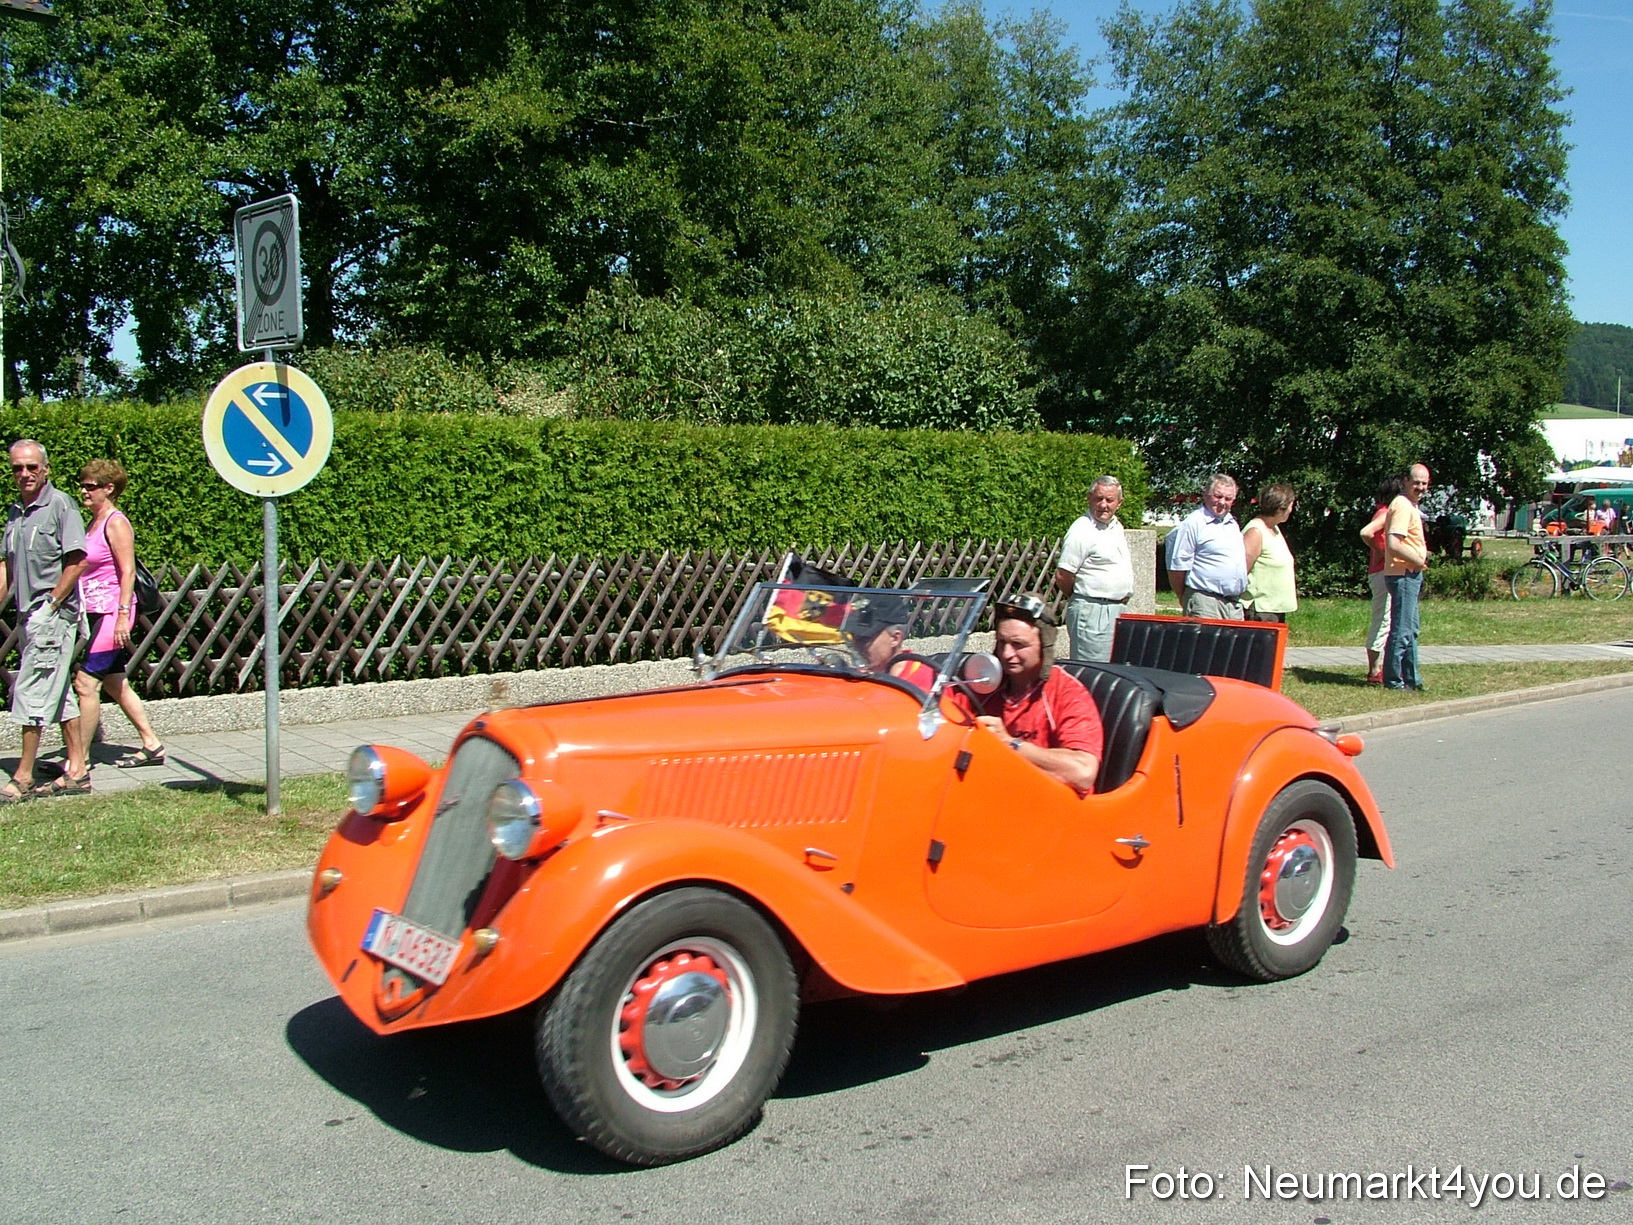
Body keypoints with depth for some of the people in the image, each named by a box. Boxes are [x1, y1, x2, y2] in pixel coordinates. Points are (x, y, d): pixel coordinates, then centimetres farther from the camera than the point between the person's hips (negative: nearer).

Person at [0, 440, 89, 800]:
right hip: (29, 615, 8)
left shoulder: (60, 505, -10)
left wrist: (50, 605, -14)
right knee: (60, 695, 11)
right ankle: (77, 770, 16)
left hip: (53, 614, -8)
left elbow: (77, 561, -15)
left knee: (32, 692, -6)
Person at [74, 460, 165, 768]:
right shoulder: (93, 523, 15)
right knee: (114, 683, 12)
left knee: (85, 683, -8)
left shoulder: (116, 524, -11)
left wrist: (123, 615, -21)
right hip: (94, 613, 9)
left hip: (112, 612, -9)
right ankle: (151, 746, 19)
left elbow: (128, 572, -16)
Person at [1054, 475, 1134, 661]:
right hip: (1093, 612, -9)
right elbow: (1062, 577, -16)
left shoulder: (1116, 526, 13)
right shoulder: (1082, 530, -14)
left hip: (1118, 610, 9)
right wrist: (1080, 599, -1)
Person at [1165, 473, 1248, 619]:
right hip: (1206, 603, -8)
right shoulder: (1193, 523, -9)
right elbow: (1177, 567, -9)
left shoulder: (1233, 524, 17)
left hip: (1235, 602, 8)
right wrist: (1185, 600, -2)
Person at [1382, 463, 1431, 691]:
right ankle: (1393, 679, -1)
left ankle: (1411, 678, 24)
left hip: (1410, 574, 11)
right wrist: (1417, 560, -16)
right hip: (1403, 574, -11)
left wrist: (1421, 554, 14)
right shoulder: (1402, 506, -16)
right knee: (1402, 630, -7)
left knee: (1410, 630, 16)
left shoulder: (1410, 506, 17)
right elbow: (1393, 544, -26)